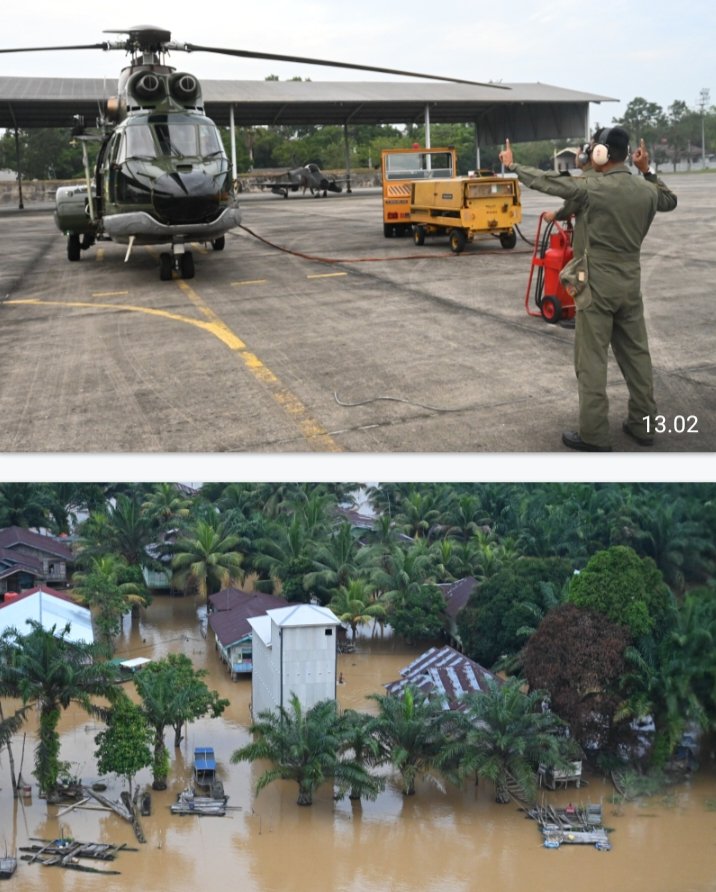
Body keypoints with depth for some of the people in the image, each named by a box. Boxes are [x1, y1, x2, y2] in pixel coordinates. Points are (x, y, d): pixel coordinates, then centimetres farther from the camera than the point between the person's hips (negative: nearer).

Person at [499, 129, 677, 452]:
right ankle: (643, 424, 22)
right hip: (630, 284, 6)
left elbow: (546, 181, -6)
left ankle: (594, 435, 1)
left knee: (592, 361, -1)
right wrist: (647, 171, 29)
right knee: (636, 355, 13)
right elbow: (670, 200, 25)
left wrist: (512, 165, 8)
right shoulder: (646, 191, 3)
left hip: (597, 286, -6)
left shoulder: (591, 189, -15)